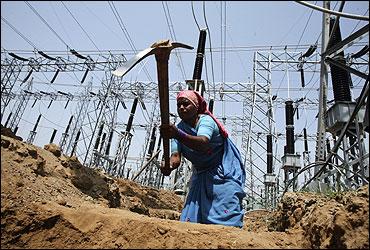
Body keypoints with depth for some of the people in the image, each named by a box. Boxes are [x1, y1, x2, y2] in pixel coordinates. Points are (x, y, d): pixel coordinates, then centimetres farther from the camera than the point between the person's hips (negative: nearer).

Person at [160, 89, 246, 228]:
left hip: (225, 171, -5)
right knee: (192, 217, 3)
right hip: (201, 174, 6)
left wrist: (177, 134, -61)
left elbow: (203, 144, -45)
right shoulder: (179, 128, -5)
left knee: (226, 214, -15)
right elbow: (176, 155, -19)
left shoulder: (206, 120, -22)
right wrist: (169, 165, -42)